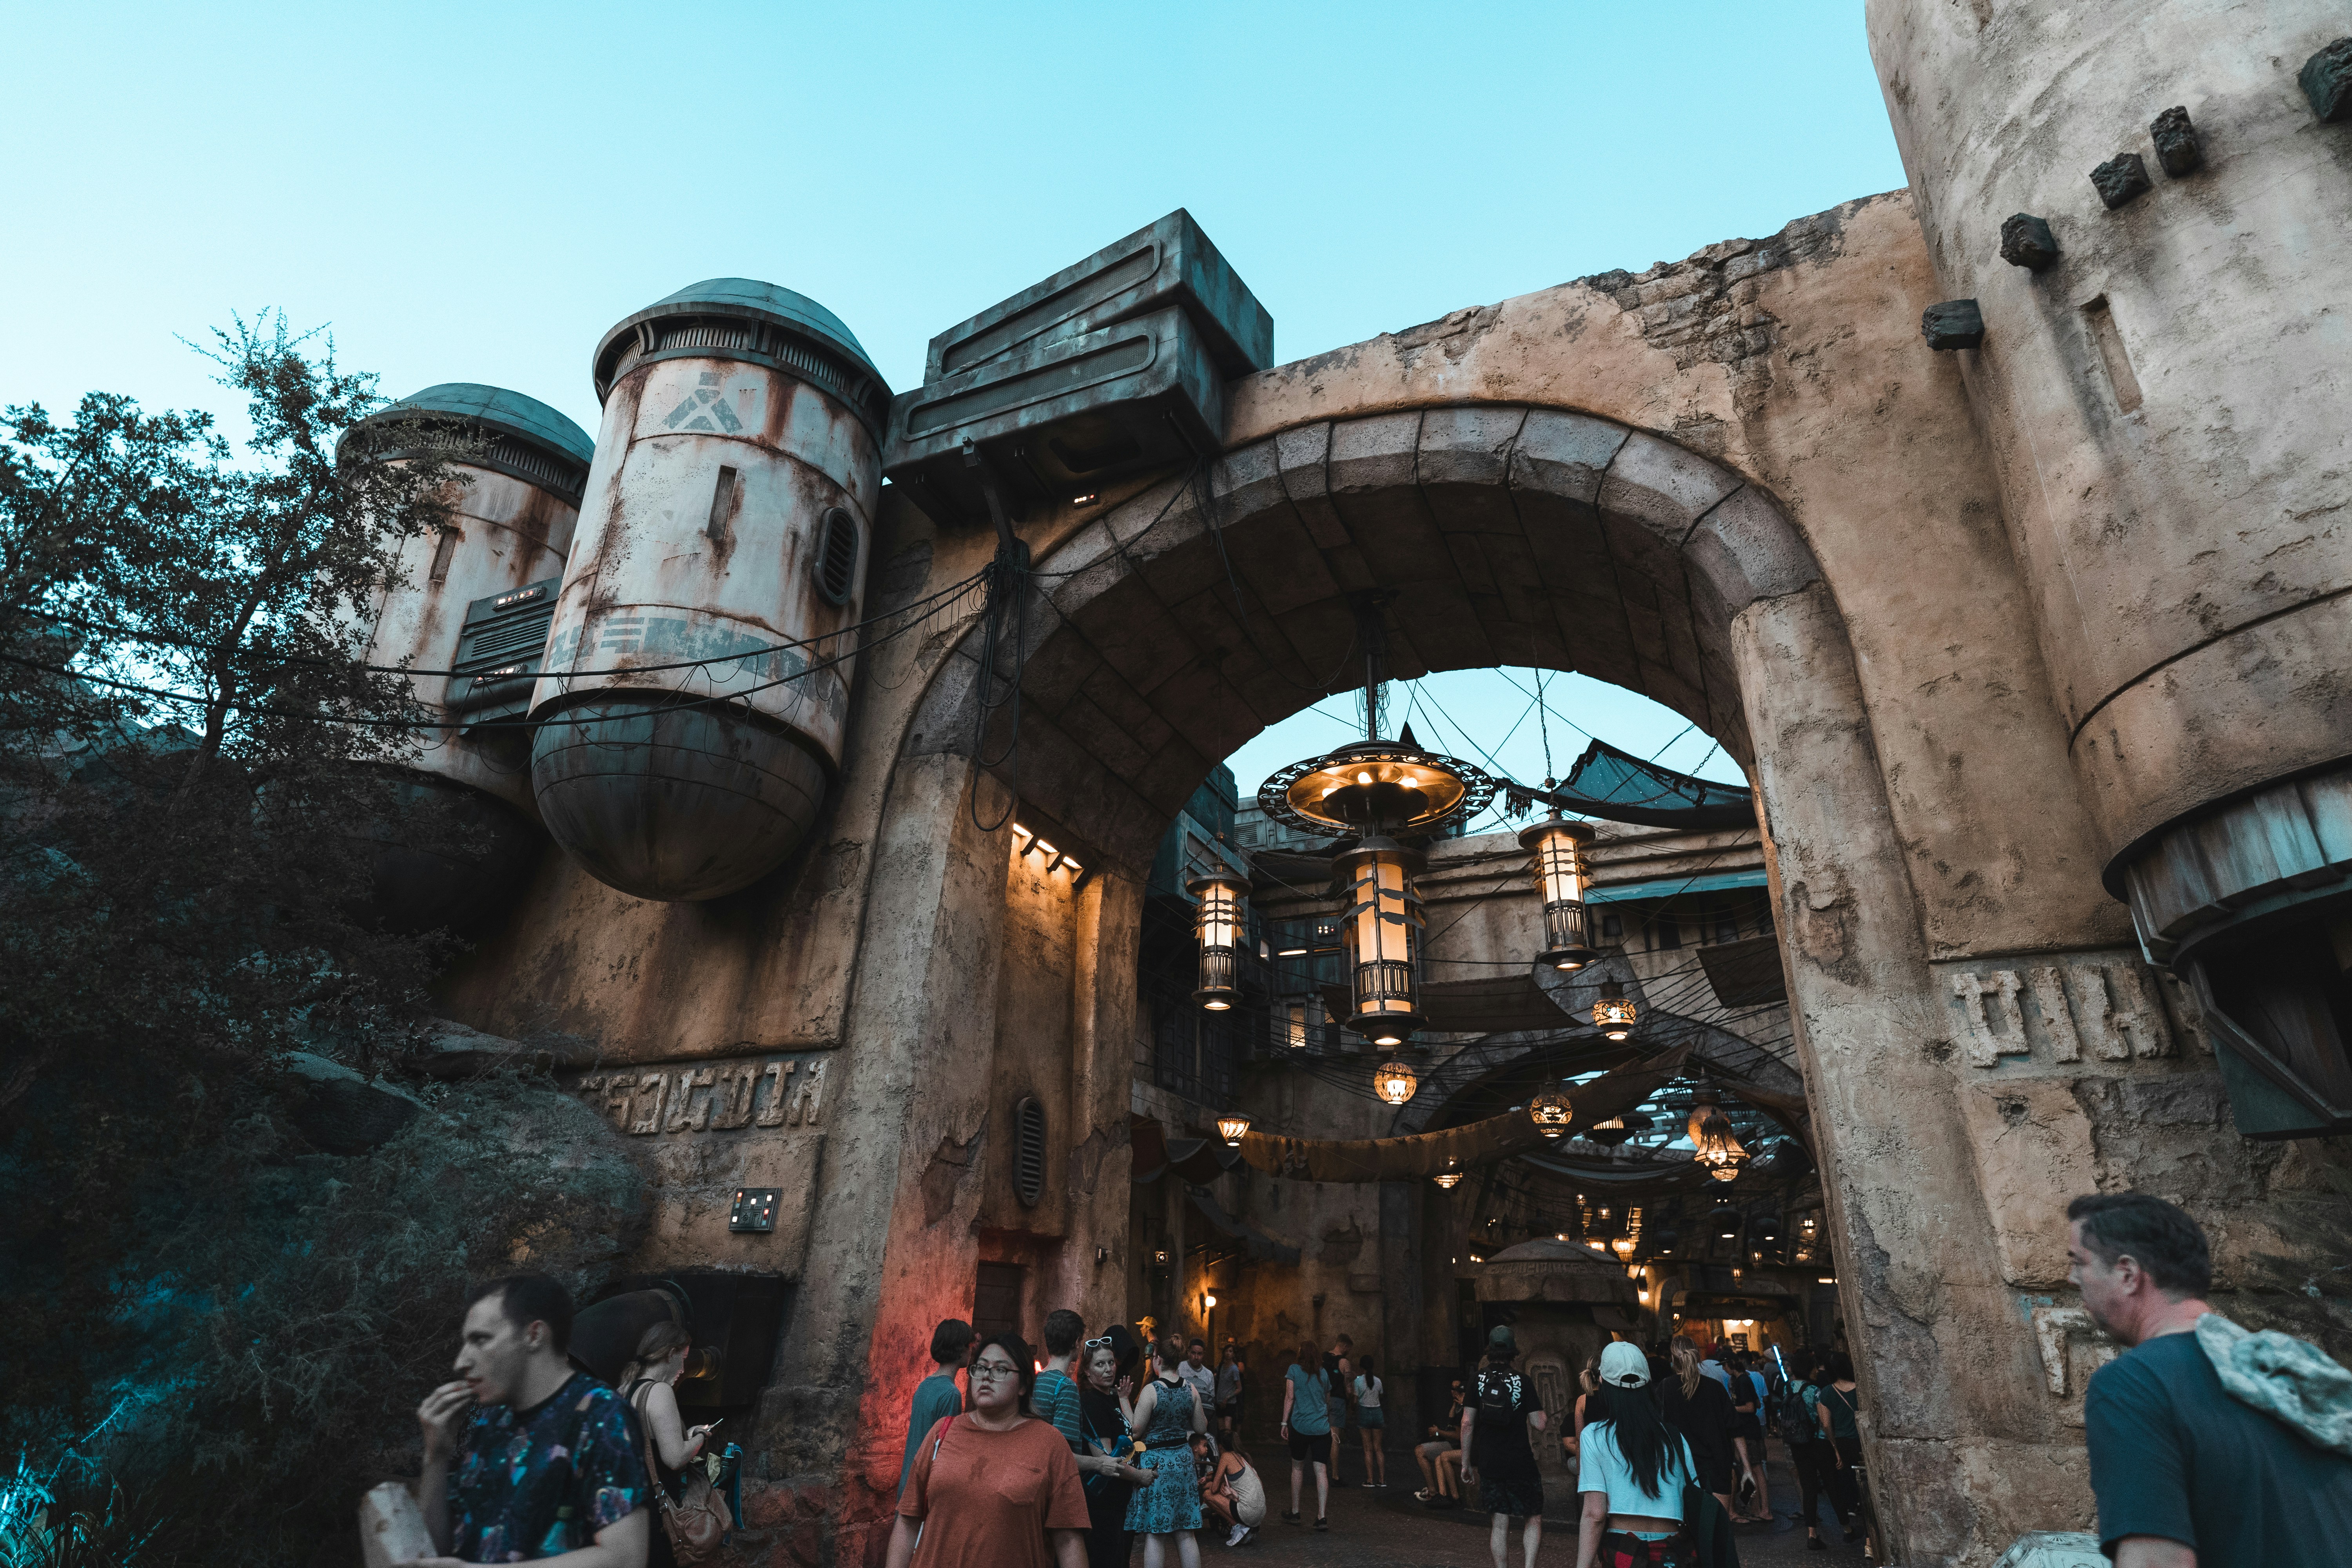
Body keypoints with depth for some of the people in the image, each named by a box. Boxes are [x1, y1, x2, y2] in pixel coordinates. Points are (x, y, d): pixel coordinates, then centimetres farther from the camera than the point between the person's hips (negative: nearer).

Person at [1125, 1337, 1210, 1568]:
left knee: (1153, 1534, 5)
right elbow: (1201, 1428, 7)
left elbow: (1135, 1431, -14)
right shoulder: (1190, 1390, -2)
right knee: (1185, 1533, 14)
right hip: (1183, 1460, 5)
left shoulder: (1151, 1390, -17)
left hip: (1155, 1463, -5)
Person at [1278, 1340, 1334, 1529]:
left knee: (1297, 1468, 13)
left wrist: (1284, 1423, -1)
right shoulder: (1323, 1373, 11)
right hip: (1322, 1428, 2)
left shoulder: (1294, 1370, 1)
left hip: (1300, 1426, -2)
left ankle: (1295, 1513, 20)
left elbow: (1289, 1397, -4)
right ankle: (1322, 1517, -9)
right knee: (1321, 1470, -1)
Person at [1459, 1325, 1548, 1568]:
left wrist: (1466, 1463, 4)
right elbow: (1539, 1425, -10)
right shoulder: (1523, 1382, -7)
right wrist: (1536, 1410, 11)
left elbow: (1467, 1423, -3)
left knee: (1500, 1521, 11)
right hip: (1521, 1463, -2)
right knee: (1534, 1518, 14)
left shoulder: (1478, 1379, -2)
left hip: (1489, 1463, 2)